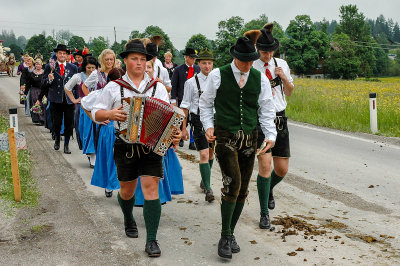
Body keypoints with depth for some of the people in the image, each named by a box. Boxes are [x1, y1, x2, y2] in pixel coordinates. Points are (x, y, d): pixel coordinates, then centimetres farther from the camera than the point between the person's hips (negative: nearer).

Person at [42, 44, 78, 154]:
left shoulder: (73, 67, 8)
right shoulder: (49, 67, 3)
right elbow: (43, 82, 2)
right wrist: (49, 80, -17)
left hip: (69, 99, 1)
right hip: (55, 100, -1)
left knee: (69, 123, 2)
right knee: (56, 123, 7)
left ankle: (66, 145, 17)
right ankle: (57, 140, 34)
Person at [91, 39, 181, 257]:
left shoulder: (158, 87, 6)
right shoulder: (114, 87, 4)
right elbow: (96, 112, 5)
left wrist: (175, 133, -17)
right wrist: (109, 113, -17)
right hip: (125, 147, 1)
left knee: (151, 188, -8)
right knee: (127, 190, 13)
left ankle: (151, 241, -4)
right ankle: (129, 220, 45)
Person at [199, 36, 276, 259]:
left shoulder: (260, 79, 7)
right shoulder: (218, 76, 0)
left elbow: (266, 109, 10)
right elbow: (206, 103, 10)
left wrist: (271, 135, -4)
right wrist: (208, 125, -5)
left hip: (250, 137, 4)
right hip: (225, 135, -4)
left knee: (243, 188, 6)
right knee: (232, 183, -17)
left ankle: (231, 233, 23)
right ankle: (225, 237, -4)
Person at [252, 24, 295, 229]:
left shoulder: (281, 64, 8)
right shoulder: (251, 69, -4)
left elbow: (289, 93, 15)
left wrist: (284, 78, -4)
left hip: (280, 118, 4)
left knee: (282, 169, 5)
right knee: (265, 165, -13)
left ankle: (268, 189, 41)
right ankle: (264, 214, 1)